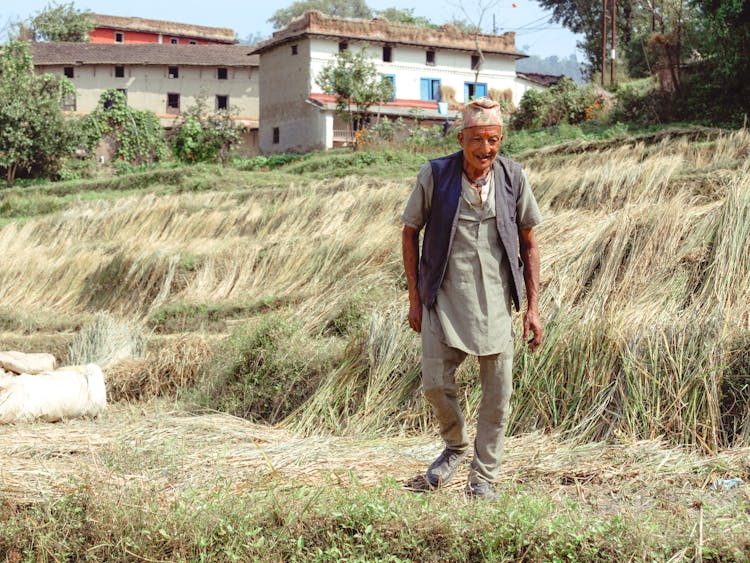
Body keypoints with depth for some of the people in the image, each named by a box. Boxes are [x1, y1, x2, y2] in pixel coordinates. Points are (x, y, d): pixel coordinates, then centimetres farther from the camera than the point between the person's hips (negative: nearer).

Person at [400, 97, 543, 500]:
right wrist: (414, 298, 1)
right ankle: (455, 446, 28)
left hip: (495, 301, 1)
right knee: (435, 383, -3)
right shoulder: (434, 175, -6)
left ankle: (483, 476, 20)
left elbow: (528, 244, 6)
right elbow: (410, 233, 4)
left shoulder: (513, 178, -2)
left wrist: (533, 307, 2)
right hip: (445, 298, -1)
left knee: (497, 394, 3)